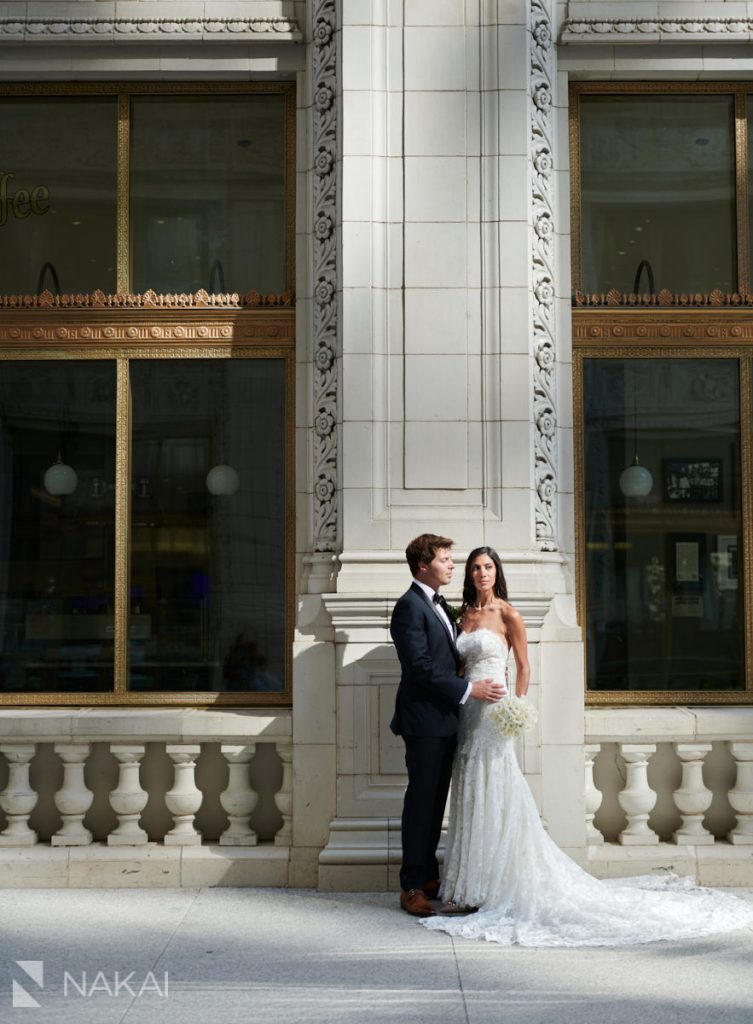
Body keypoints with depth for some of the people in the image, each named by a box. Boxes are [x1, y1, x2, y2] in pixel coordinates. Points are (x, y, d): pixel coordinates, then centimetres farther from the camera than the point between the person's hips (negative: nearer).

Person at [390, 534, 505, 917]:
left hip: (445, 720, 9)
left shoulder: (439, 605, 17)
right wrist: (468, 690, -18)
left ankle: (428, 875, 22)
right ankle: (412, 886, 3)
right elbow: (420, 667, -20)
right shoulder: (410, 606, -13)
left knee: (435, 801, 13)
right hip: (424, 720, -9)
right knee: (421, 801, -4)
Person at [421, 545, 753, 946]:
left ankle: (498, 887, 4)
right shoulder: (465, 614, 11)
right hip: (467, 711, 6)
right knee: (470, 797, 8)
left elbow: (523, 668, -5)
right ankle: (474, 885, 16)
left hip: (493, 711, -6)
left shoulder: (507, 615, -5)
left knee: (495, 797, -4)